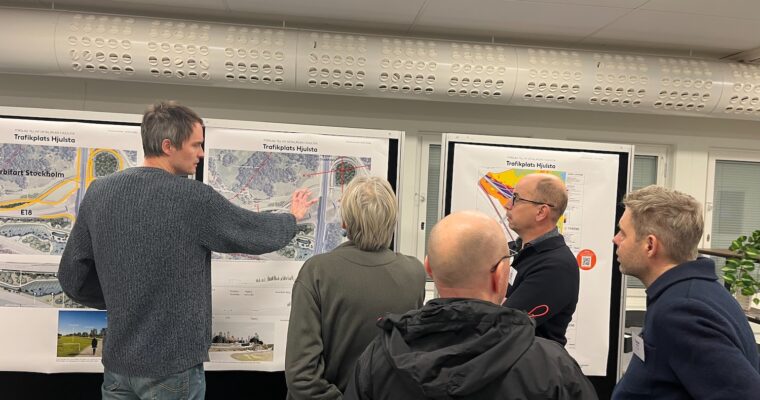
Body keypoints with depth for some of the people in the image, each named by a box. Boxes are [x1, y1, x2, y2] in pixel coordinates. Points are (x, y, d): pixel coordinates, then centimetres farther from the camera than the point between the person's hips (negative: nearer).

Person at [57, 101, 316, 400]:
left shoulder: (98, 192, -2)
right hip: (173, 365, -5)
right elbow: (258, 233, -3)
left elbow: (72, 277, 5)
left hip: (118, 361, 5)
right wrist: (292, 218, 17)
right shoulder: (194, 199, -17)